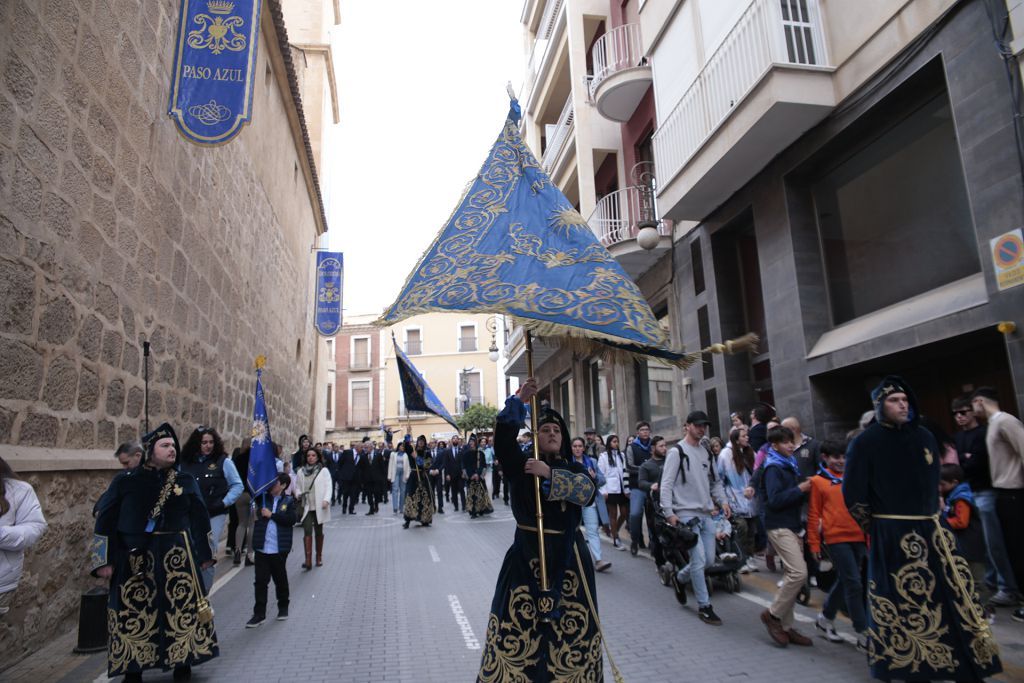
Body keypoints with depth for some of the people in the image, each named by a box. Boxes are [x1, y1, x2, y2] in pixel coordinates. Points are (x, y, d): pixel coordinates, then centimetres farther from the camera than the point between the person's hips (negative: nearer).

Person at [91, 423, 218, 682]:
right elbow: (106, 522, 2)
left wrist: (204, 554, 8)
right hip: (135, 560, -1)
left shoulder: (186, 481, 5)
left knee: (183, 610, 5)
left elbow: (200, 519, 8)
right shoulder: (125, 482, 0)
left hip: (178, 558, 1)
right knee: (133, 613, 5)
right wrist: (104, 560, -4)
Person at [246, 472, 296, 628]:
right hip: (262, 547, 2)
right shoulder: (263, 497, 5)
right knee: (260, 581, 3)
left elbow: (291, 520, -14)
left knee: (280, 579, 13)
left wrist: (272, 515, -15)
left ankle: (283, 607, 31)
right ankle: (259, 613, 12)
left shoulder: (289, 501, -3)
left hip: (279, 548, -2)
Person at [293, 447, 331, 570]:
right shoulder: (301, 472, 5)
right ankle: (308, 560, -14)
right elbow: (297, 487, 9)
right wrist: (299, 496, -11)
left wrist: (326, 500, -20)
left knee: (318, 532, 12)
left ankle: (319, 556, 27)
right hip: (306, 507, 1)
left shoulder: (324, 471, -3)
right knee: (307, 532, -11)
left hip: (319, 507, -1)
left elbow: (328, 486, -7)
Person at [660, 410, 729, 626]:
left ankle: (680, 578, 35)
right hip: (686, 514, -7)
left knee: (709, 559, 10)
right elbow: (666, 484, -11)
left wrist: (723, 501, 4)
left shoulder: (706, 452, 14)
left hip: (706, 514, 7)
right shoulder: (677, 452, -8)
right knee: (699, 559, -7)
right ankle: (704, 606, 7)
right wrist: (669, 513, -18)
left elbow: (715, 481, 21)